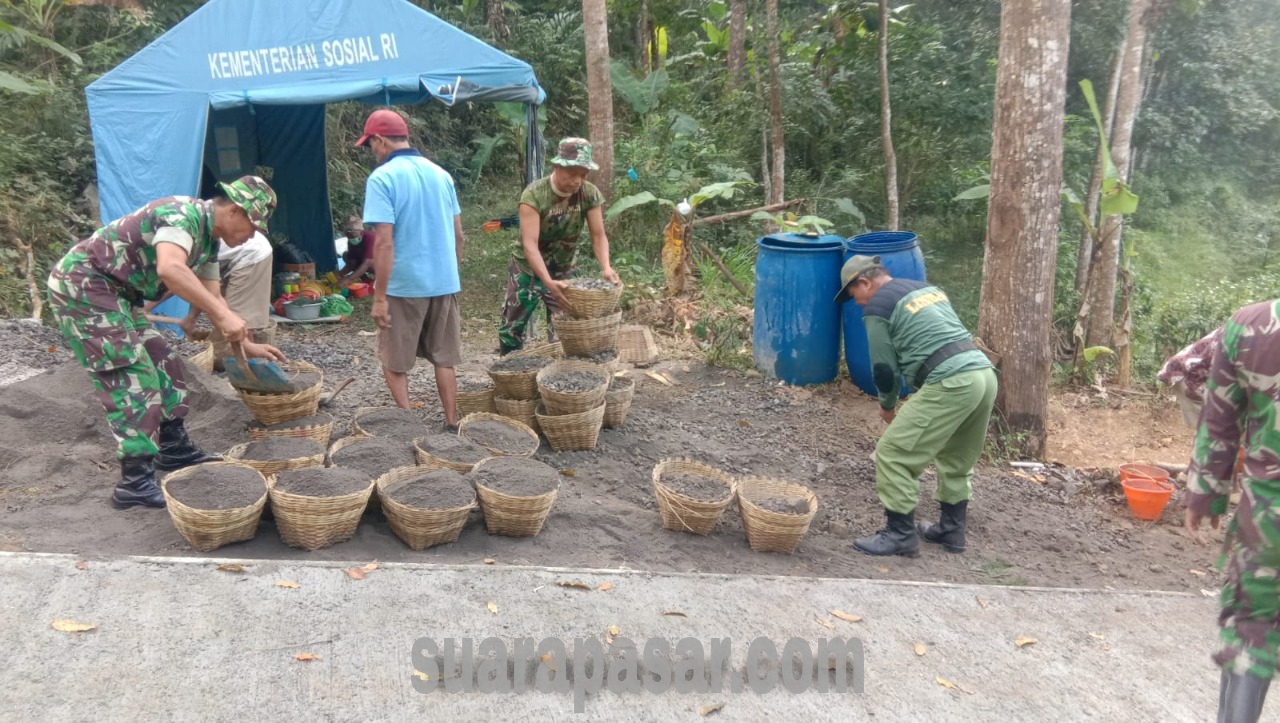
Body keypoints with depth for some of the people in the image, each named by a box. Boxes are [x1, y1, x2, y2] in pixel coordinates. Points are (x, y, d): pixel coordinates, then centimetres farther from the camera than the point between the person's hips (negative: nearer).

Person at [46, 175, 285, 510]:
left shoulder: (208, 237, 9)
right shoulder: (183, 214, -22)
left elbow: (210, 298, 17)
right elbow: (170, 269, -42)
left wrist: (246, 345, 16)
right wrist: (224, 315, -43)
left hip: (114, 293, 10)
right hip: (82, 286, -10)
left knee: (161, 363, 13)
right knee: (133, 378, -13)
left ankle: (173, 448, 26)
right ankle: (135, 481, -12)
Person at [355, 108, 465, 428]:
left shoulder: (382, 178, -12)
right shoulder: (440, 173, 7)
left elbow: (384, 241, -18)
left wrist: (379, 296, -14)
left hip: (404, 285, -5)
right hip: (445, 282, 6)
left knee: (395, 364, 10)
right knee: (444, 358, 14)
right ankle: (452, 424, 17)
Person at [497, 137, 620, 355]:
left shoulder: (590, 194, -15)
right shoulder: (534, 194, -27)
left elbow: (598, 235, -14)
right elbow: (529, 244, -34)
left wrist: (606, 267, -34)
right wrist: (548, 282, -47)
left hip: (564, 271, 3)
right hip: (528, 271, -3)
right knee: (512, 329, 4)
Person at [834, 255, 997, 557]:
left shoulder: (877, 307, 3)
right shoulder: (927, 289, 27)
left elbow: (884, 367, 5)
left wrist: (887, 405, 24)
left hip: (951, 383, -9)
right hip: (984, 373, 9)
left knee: (893, 454, 1)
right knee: (957, 458, 25)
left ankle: (901, 534, 7)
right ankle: (951, 530, 33)